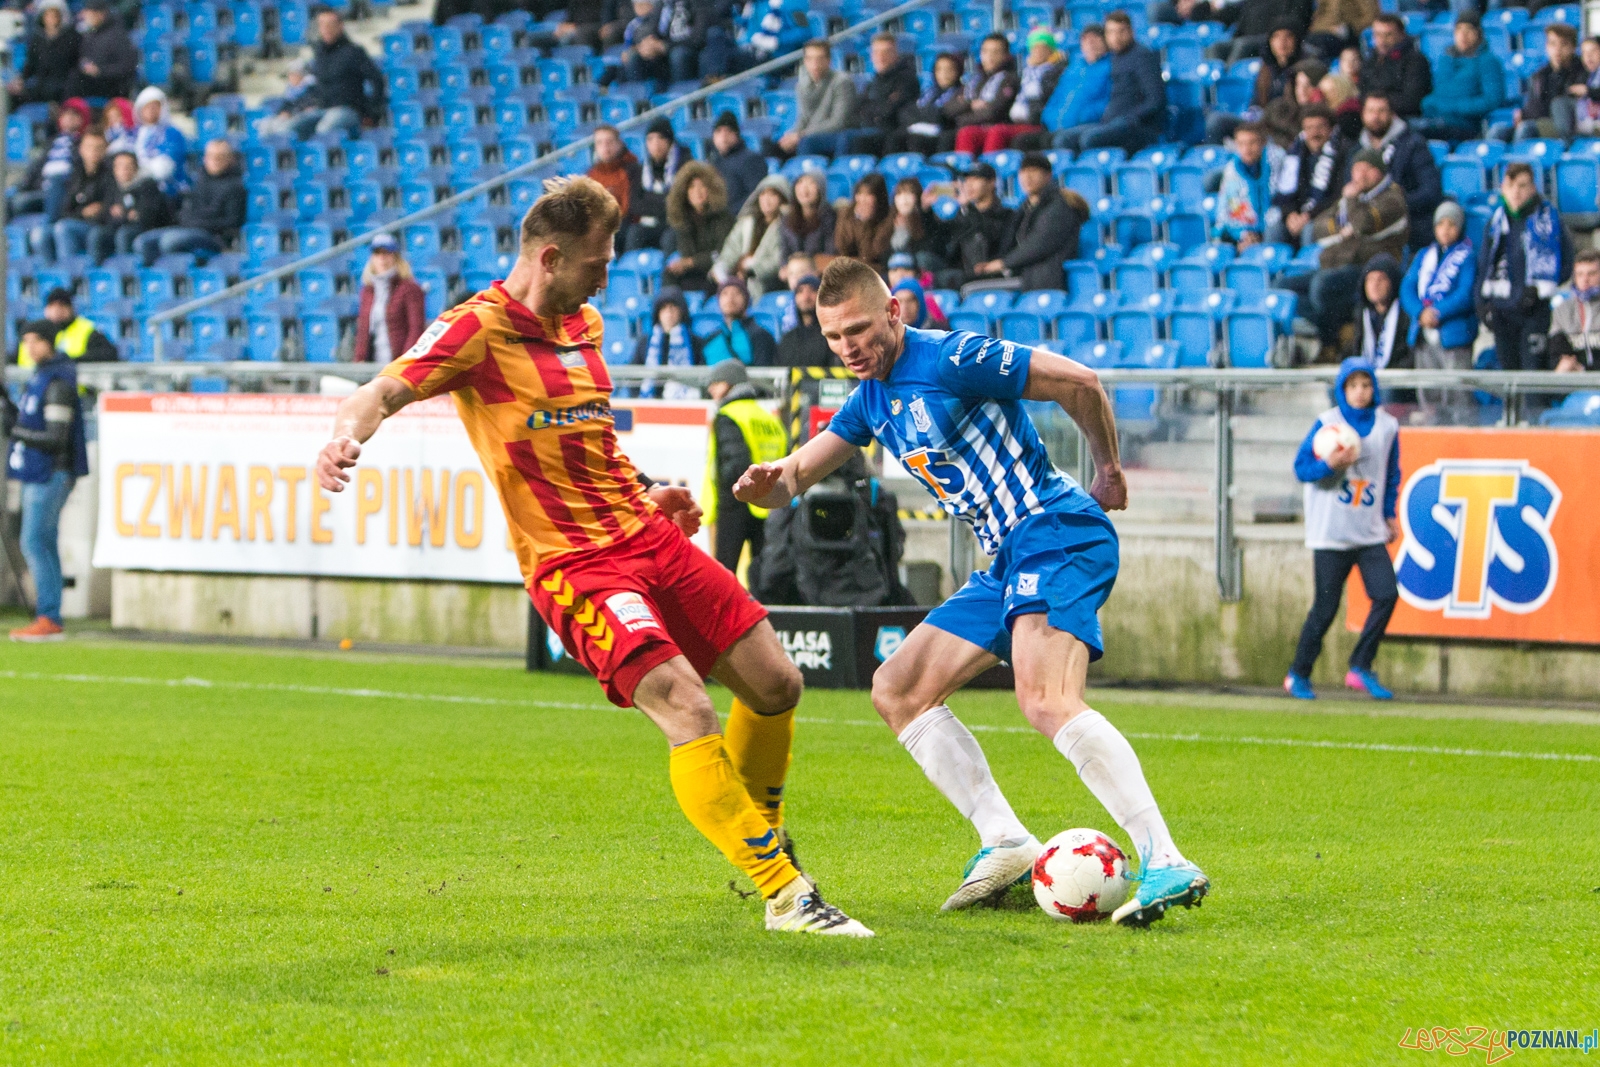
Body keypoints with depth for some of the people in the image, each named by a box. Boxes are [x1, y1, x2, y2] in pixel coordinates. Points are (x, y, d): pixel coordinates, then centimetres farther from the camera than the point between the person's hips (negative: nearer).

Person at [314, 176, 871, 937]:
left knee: (774, 684, 7)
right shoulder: (477, 328, -9)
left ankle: (765, 837, 34)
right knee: (686, 709, -24)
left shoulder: (583, 324, 15)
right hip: (572, 562, -8)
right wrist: (348, 432, -42)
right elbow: (385, 391, -22)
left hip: (645, 535, 8)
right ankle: (785, 894, -20)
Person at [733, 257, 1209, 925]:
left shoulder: (949, 360, -11)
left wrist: (1108, 470, 2)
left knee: (1046, 699, -30)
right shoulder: (870, 402, 16)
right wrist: (772, 482, -8)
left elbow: (1078, 382, -10)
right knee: (897, 691, 9)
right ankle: (1007, 845, 2)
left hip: (1056, 531, -10)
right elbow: (796, 477, 16)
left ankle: (1166, 864, -39)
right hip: (1008, 560, 10)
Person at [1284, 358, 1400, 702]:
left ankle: (1361, 668, -2)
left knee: (1386, 594, -13)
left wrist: (1390, 514, 13)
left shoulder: (1387, 426, 7)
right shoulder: (1327, 423, -4)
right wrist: (1330, 464, -23)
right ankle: (1298, 675, 12)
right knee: (1326, 607, -3)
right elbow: (1301, 468, -6)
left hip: (1371, 534, 4)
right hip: (1331, 534, -4)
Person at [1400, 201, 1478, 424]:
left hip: (1453, 334, -6)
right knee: (1428, 395, 7)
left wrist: (1437, 314, -15)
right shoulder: (1423, 256, 18)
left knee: (1457, 394, -12)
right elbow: (1407, 288, 8)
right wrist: (1421, 313, -10)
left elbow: (1466, 295, -8)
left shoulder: (1467, 256, 1)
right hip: (1424, 336, 6)